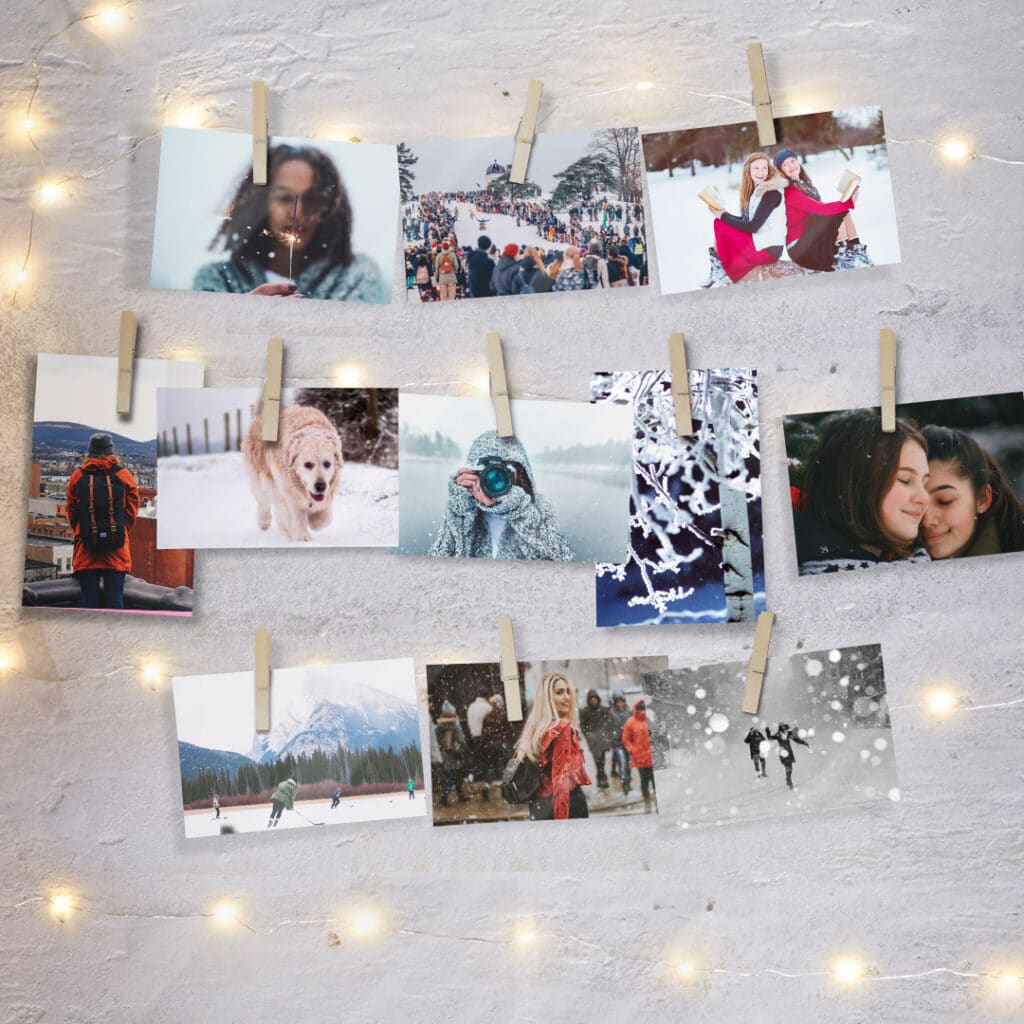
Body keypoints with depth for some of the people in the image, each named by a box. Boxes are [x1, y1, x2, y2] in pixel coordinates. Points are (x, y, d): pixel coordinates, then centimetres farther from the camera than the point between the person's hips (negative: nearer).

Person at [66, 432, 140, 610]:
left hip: (85, 550, 1)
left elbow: (71, 512, 9)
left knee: (88, 600, 3)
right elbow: (132, 512, 4)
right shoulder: (124, 476, 1)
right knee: (115, 600, 1)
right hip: (117, 550, -1)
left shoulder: (77, 476, 3)